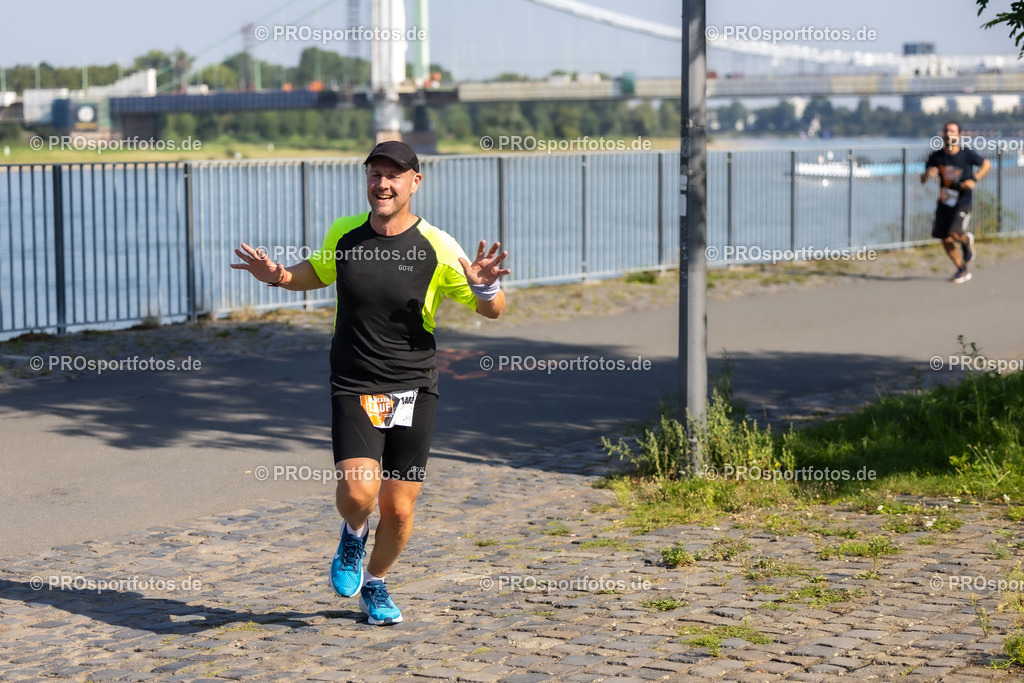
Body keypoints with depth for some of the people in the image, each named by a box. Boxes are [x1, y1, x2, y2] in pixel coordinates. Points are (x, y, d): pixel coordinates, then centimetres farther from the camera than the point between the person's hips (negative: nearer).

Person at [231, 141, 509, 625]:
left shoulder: (436, 247, -8)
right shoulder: (342, 234, 1)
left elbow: (493, 310, -2)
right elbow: (315, 274, 23)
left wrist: (485, 287, -25)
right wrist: (279, 276, 1)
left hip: (413, 391, 0)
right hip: (353, 389, 1)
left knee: (398, 509, 3)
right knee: (358, 491, -21)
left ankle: (375, 584, 34)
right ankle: (354, 534, 17)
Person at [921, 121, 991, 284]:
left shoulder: (967, 155, -8)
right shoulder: (936, 157, -1)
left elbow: (987, 164, 6)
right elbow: (923, 180, 2)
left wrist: (974, 180, -9)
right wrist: (927, 174, -22)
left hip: (962, 202, -4)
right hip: (944, 202, 4)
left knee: (955, 234, -22)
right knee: (946, 240, 4)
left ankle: (967, 240, 17)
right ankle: (962, 270, 24)